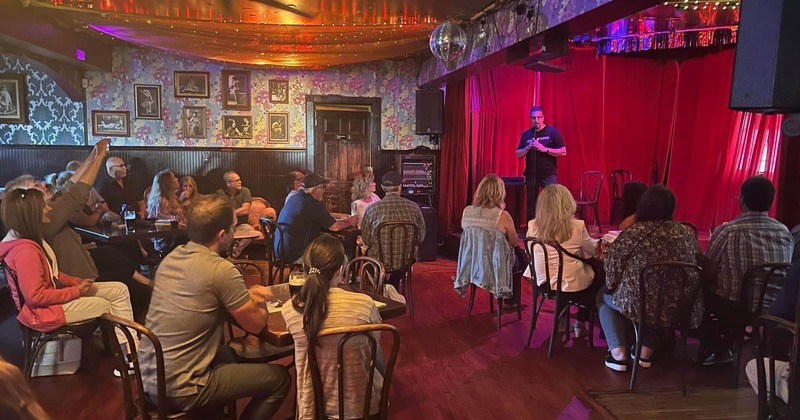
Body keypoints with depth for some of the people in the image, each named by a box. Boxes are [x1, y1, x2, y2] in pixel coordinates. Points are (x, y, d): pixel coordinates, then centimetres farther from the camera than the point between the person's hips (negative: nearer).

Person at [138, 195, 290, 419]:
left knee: (230, 353, 31)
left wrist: (246, 295, 4)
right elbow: (256, 325, -9)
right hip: (179, 391, -8)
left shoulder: (171, 258, 1)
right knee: (280, 378, 5)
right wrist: (257, 302, 12)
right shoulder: (221, 270, -22)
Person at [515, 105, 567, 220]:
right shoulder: (526, 134, 8)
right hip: (530, 174, 4)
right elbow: (518, 155, 9)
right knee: (531, 204, 9)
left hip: (548, 174, -3)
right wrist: (528, 147, -10)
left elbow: (563, 152, -5)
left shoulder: (552, 131, -2)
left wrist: (545, 149, -16)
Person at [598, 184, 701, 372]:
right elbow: (695, 271, 15)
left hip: (641, 306, -5)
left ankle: (619, 355, 13)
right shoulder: (686, 233, 6)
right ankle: (646, 353, 29)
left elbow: (611, 274, -6)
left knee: (604, 295, 23)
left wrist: (611, 287, 14)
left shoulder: (631, 233, -9)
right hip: (683, 309, 5)